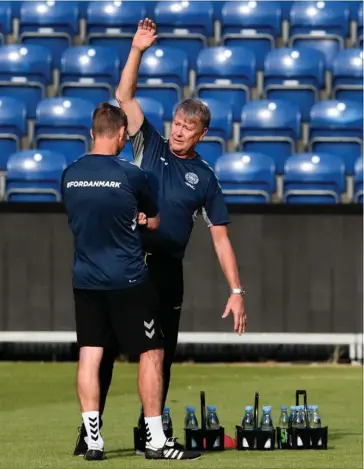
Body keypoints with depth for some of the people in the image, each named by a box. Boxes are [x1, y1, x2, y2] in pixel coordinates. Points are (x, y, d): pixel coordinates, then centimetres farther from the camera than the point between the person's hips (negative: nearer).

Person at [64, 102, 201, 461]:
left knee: (89, 356, 6)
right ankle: (156, 441, 4)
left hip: (84, 280, 5)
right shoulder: (130, 175, -10)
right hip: (128, 282, -5)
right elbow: (154, 222, 5)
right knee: (151, 353, 4)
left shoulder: (69, 175, 2)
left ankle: (93, 441, 3)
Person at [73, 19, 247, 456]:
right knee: (103, 347, -4)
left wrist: (236, 291, 0)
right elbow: (124, 97, -1)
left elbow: (220, 239, 6)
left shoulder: (205, 178, 7)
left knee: (161, 353, 4)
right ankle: (89, 432, -2)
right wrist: (137, 50, -12)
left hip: (166, 270, 1)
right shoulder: (150, 146, 8)